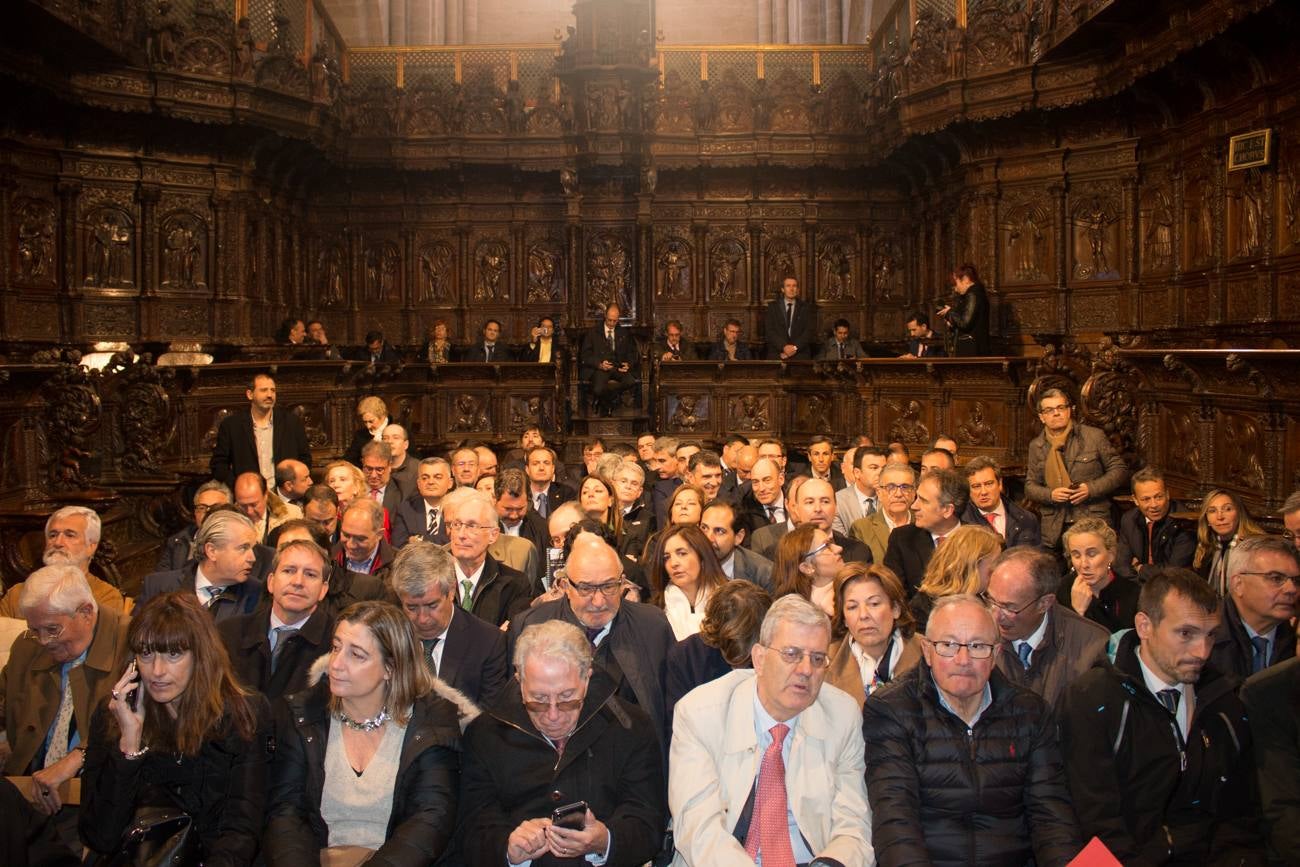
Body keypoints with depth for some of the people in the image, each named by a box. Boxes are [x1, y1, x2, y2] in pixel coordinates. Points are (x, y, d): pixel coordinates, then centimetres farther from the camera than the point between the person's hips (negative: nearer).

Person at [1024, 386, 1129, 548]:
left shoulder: (1094, 436, 0)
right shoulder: (1036, 446, 8)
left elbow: (1119, 470, 3)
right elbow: (1030, 486, 11)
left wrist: (1091, 489, -12)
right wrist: (1050, 494, -10)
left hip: (1093, 523, -2)